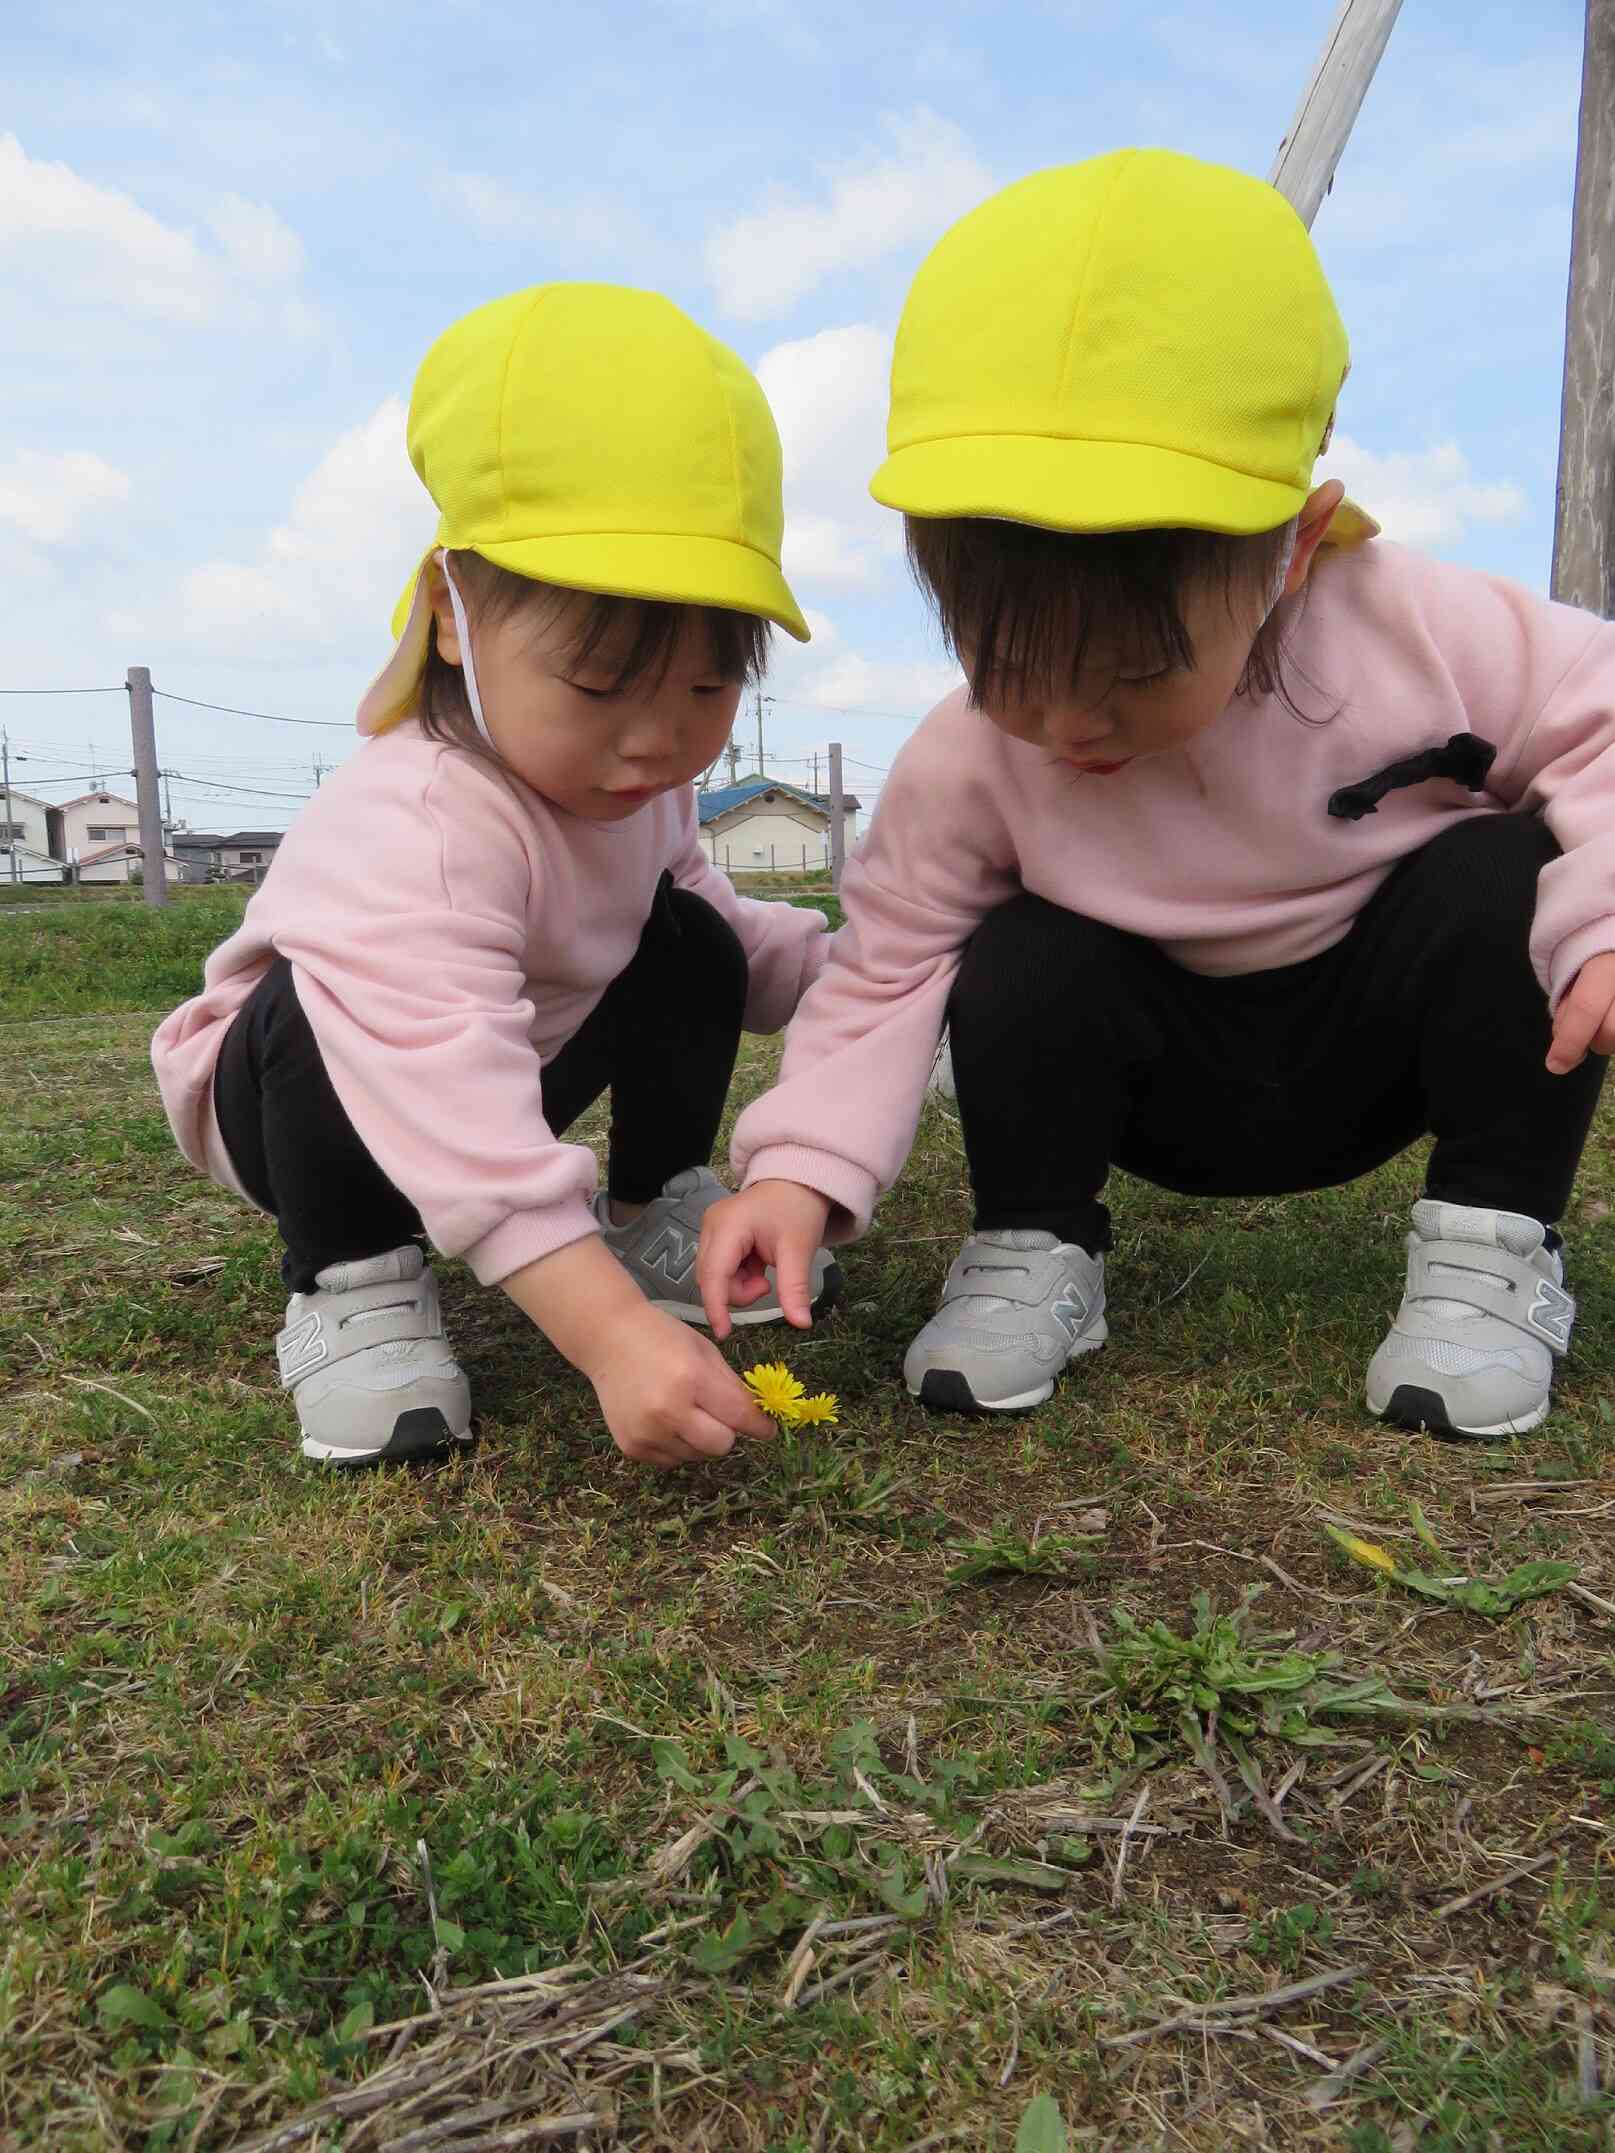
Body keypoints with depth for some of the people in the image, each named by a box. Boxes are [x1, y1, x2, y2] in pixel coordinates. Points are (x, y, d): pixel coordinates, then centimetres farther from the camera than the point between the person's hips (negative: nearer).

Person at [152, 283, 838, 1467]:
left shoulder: (642, 783, -13)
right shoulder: (419, 831, -42)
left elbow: (702, 906, 5)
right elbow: (446, 1077, -53)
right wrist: (611, 1333, -61)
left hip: (506, 1070, 7)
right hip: (311, 1086, -6)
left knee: (694, 943, -9)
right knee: (325, 1011, -37)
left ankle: (659, 1215, 6)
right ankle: (350, 1290, -16)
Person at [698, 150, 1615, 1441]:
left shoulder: (1428, 641, -25)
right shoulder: (965, 766, -23)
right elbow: (888, 965, -17)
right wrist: (803, 1168, -30)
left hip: (1383, 1043, 1)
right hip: (1172, 1092, 0)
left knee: (1500, 879, -26)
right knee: (1025, 962, -27)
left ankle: (1495, 1243, -9)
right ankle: (1031, 1251, -3)